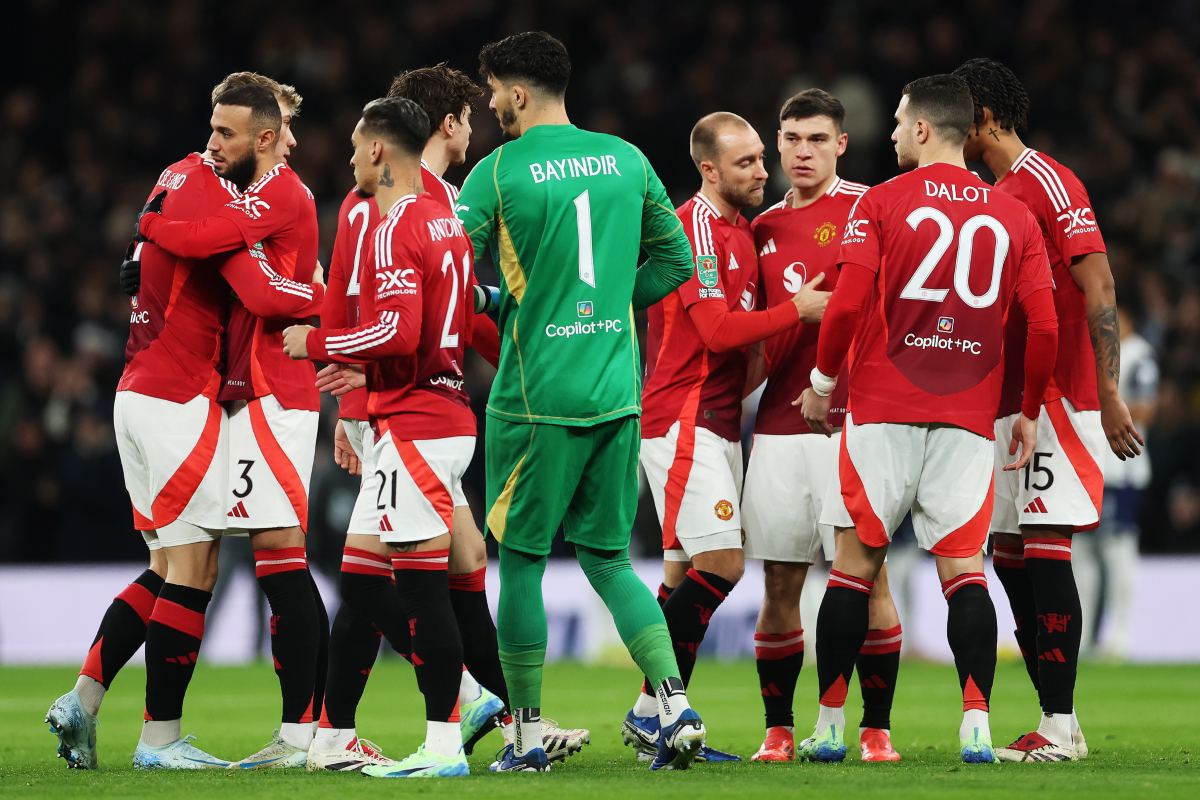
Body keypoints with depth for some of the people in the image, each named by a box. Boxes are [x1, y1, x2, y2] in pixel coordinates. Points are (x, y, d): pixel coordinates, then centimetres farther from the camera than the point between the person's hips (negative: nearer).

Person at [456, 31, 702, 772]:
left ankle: (528, 736, 10)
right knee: (609, 558, 12)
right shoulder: (626, 160, 7)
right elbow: (676, 260, 14)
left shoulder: (498, 171, -8)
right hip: (617, 393, 5)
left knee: (521, 560, 6)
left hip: (536, 397, -5)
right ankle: (676, 704, -5)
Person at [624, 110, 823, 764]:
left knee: (686, 572, 9)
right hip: (685, 418, -10)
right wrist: (797, 310, -15)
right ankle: (652, 710, -11)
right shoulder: (697, 229, -13)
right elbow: (718, 330, -19)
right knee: (721, 563, -15)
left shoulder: (738, 229, 17)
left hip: (714, 420, 10)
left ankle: (656, 720, 10)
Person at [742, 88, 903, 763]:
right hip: (780, 422, 5)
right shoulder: (766, 228, 17)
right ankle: (778, 731, 10)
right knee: (780, 584, 4)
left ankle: (877, 728, 1)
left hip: (851, 418, -5)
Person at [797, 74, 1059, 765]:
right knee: (964, 566, 2)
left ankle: (830, 726, 7)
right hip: (969, 418, 2)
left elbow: (848, 303, -9)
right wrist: (1029, 413, 14)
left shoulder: (882, 203, -2)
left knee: (856, 562, 5)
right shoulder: (1014, 217, 7)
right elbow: (1044, 327, 3)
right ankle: (977, 725, -12)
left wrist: (822, 382, 5)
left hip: (884, 409, -2)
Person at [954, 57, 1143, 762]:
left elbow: (1099, 290, -16)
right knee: (1009, 558, 6)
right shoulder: (993, 197, 19)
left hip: (1054, 400, -9)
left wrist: (1109, 393, -22)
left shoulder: (1049, 183, -9)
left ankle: (1061, 728, -12)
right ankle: (1057, 721, 9)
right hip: (1004, 406, 9)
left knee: (1044, 549, -12)